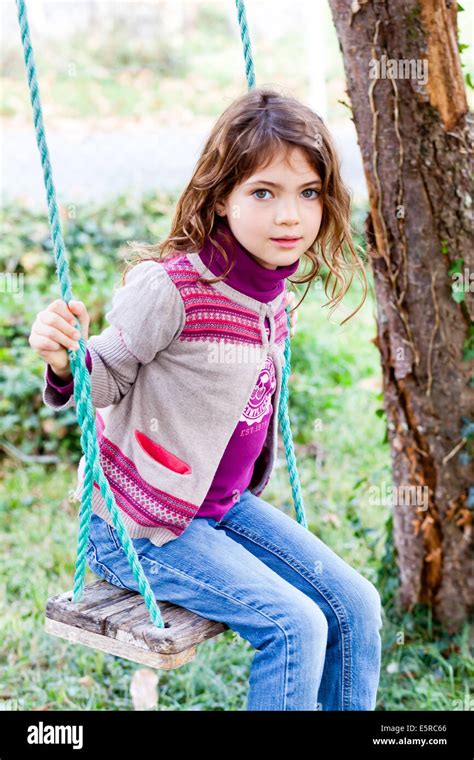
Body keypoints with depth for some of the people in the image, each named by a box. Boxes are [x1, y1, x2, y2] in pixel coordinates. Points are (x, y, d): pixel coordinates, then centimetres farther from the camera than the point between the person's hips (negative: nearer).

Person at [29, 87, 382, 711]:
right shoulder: (169, 286, -23)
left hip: (225, 504, 7)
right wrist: (64, 357, -32)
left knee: (354, 604, 2)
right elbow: (108, 379, -14)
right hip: (136, 523, -7)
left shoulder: (276, 295, 0)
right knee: (295, 626, -16)